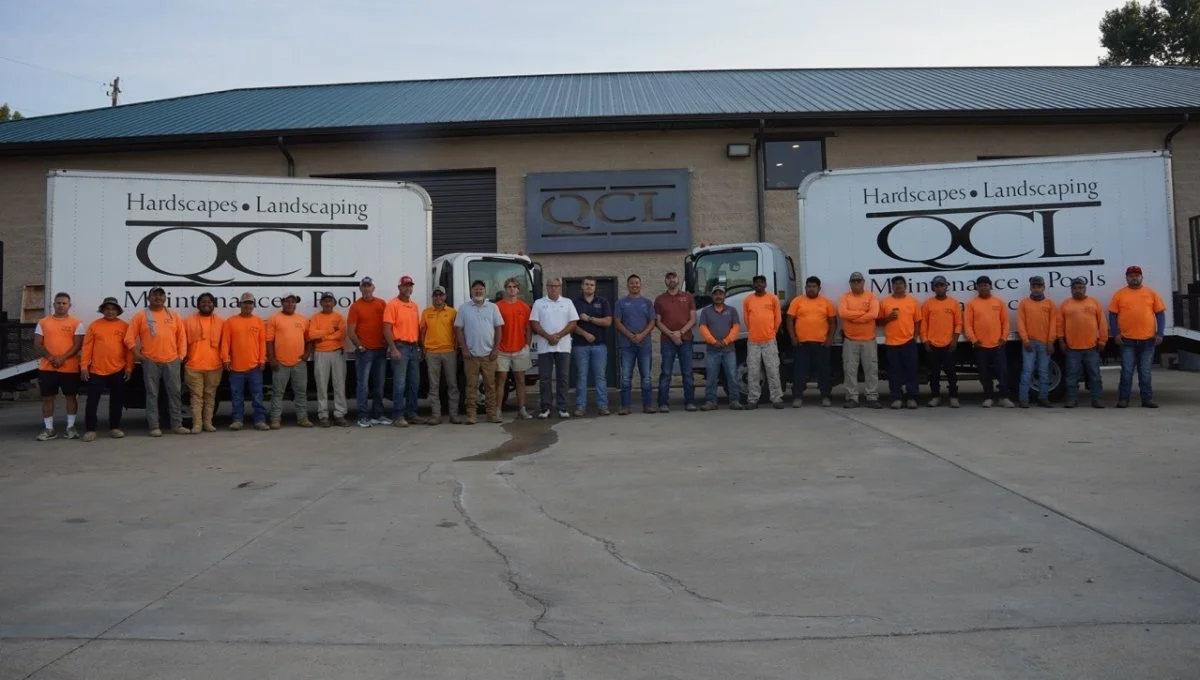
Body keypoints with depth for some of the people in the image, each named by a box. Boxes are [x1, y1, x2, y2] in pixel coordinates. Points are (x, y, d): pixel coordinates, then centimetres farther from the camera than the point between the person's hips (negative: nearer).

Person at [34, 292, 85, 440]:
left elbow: (78, 345, -5)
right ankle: (49, 429, 11)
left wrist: (62, 358, -17)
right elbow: (37, 345, 4)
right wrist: (50, 357, -12)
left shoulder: (76, 323, 2)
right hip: (47, 368, 2)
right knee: (47, 398, 4)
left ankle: (71, 427, 14)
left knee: (71, 397, 5)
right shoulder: (43, 322, 9)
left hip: (70, 368, -2)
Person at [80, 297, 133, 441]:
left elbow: (129, 348, 3)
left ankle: (114, 428, 19)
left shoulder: (124, 326, 3)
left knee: (116, 401, 9)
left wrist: (129, 367, -2)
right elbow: (87, 347, 1)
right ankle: (90, 429, 6)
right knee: (92, 400, -1)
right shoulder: (94, 325, 3)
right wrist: (84, 366, -4)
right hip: (96, 370, -1)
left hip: (118, 371, 1)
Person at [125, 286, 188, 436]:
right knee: (152, 394, 1)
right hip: (150, 361, -2)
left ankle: (177, 425, 11)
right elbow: (129, 337, 1)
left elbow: (182, 337, 11)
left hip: (172, 361, 2)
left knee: (174, 393, 5)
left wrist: (181, 355, 3)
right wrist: (137, 353, -8)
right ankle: (154, 427, 4)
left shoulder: (174, 315, 11)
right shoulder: (141, 316, 4)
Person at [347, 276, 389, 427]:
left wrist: (387, 343, 0)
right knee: (363, 384, -3)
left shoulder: (382, 304, 9)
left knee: (379, 384, 10)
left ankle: (378, 415, 18)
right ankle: (363, 416, 2)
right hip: (364, 351, -4)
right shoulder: (356, 306, -2)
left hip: (381, 350, 4)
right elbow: (350, 331, -5)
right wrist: (359, 346, -10)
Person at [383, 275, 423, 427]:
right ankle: (398, 416, -4)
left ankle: (411, 413, 18)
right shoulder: (393, 304, -6)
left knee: (414, 383, 10)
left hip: (413, 347, 7)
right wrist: (393, 349, -19)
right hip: (400, 347, -7)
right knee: (400, 383, -8)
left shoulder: (414, 306, 16)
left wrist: (420, 348, 14)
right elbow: (387, 329, -12)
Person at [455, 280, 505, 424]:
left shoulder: (493, 307, 7)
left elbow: (498, 328, 6)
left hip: (489, 353, 1)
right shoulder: (463, 308, 5)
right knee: (471, 385, 0)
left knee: (490, 385, 4)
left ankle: (492, 413, 9)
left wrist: (496, 348, -2)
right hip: (471, 354, -1)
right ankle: (471, 414, 3)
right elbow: (458, 329, 3)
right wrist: (464, 349, -5)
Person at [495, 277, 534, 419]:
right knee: (500, 379, -1)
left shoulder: (525, 307, 7)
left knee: (520, 380, 7)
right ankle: (497, 410, 1)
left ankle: (522, 409, 12)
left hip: (520, 350, 2)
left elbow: (529, 328, 9)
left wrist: (527, 345, 1)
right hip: (502, 350, -2)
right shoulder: (498, 306, -1)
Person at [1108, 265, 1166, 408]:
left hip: (1148, 339, 1)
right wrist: (1116, 334, -6)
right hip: (1127, 340, -1)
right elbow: (1112, 315, 3)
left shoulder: (1151, 293, 8)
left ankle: (1147, 399, 12)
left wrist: (1159, 333, -2)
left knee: (1145, 372, 7)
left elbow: (1160, 314, 7)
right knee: (1127, 371, 0)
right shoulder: (1119, 294, 4)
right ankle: (1123, 399, 4)